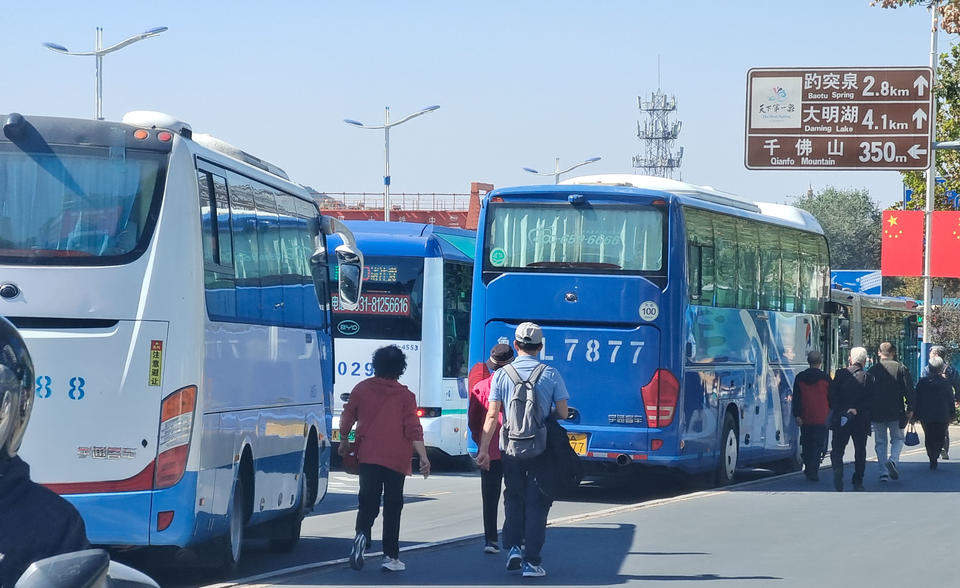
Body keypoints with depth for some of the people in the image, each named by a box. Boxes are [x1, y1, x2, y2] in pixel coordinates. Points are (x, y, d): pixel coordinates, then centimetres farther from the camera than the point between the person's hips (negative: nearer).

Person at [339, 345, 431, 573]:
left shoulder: (362, 389, 4)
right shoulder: (404, 395, -2)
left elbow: (347, 417, 11)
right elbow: (414, 430, -7)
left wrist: (344, 442, 27)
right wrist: (423, 458, -5)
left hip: (367, 456, 2)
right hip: (396, 459, -2)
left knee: (368, 502, 6)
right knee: (393, 506, 5)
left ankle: (362, 534, -23)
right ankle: (390, 556, 5)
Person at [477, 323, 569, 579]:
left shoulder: (502, 375, 0)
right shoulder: (550, 375, -3)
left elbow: (492, 415, -3)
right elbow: (562, 413, -1)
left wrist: (484, 449, 1)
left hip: (511, 449, 1)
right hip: (541, 449, -1)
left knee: (513, 499, 19)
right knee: (536, 504, 4)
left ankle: (513, 546, 6)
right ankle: (531, 561, 2)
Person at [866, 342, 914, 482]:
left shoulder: (872, 370, 1)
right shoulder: (900, 368, -2)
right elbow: (909, 390, -3)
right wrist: (909, 408, 5)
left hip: (876, 413, 1)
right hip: (896, 413, -1)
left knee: (880, 442, 9)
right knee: (898, 438, 14)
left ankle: (883, 472, 3)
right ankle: (893, 460, -13)